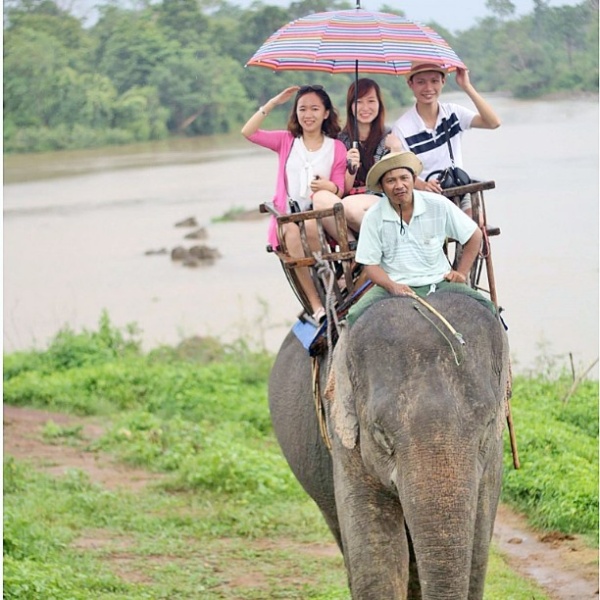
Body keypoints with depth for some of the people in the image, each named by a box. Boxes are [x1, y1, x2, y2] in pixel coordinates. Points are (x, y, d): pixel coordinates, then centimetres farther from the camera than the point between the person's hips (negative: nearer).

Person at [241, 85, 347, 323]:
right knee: (292, 232, -35)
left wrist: (329, 187, -19)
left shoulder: (336, 148, 11)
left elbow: (340, 190, 5)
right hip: (287, 213, 1)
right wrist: (273, 103, 1)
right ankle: (316, 305, -35)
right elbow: (248, 132, 2)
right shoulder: (287, 141, 15)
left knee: (311, 226, -38)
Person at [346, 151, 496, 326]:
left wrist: (461, 273, 2)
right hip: (393, 285, -1)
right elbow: (370, 264, -2)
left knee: (485, 307, -22)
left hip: (439, 282, 1)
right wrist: (392, 286, -19)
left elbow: (474, 235, 8)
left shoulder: (438, 205, -5)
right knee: (356, 316, -28)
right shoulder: (373, 217, -6)